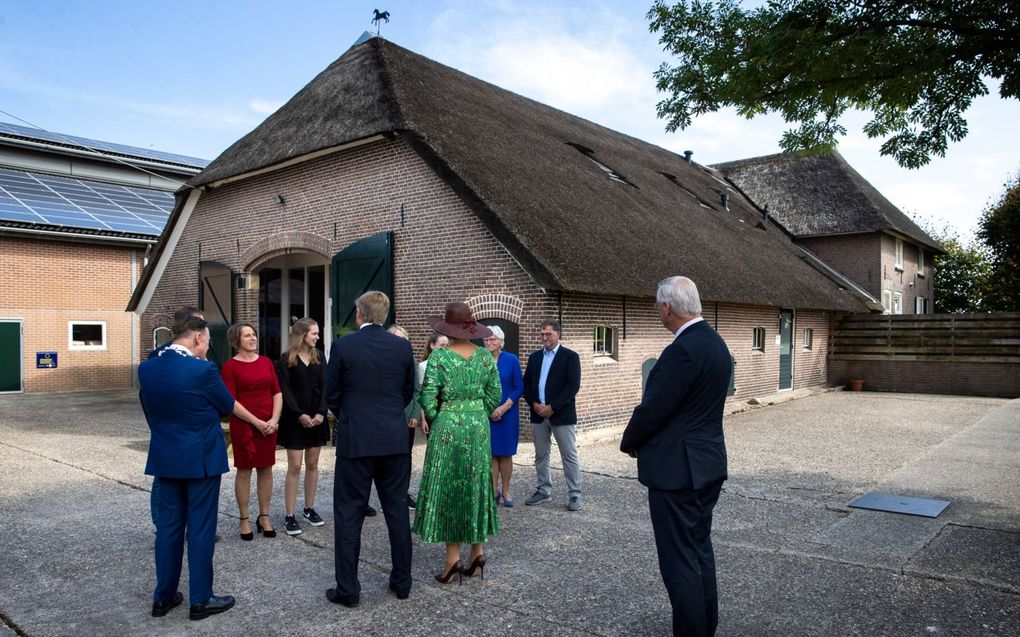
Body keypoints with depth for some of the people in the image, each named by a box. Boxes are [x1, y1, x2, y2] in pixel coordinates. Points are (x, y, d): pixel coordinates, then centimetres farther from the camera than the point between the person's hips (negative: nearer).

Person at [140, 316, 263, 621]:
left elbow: (149, 410, 11)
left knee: (168, 524, 14)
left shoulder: (146, 368, 0)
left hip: (165, 457, 6)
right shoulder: (202, 369, -17)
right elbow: (228, 404, -2)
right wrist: (258, 422, 15)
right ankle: (200, 599, 12)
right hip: (201, 457, -6)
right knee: (201, 527, 3)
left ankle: (164, 597, 23)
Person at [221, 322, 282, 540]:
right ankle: (244, 520, 14)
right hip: (243, 426, -4)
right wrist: (256, 422, -14)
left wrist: (274, 419, -7)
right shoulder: (230, 366, -4)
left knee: (266, 469, 8)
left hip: (269, 425, 4)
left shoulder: (266, 362, 8)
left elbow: (277, 393, 7)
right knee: (244, 470, 4)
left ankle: (264, 517, 19)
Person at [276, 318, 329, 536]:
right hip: (294, 418, -4)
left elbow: (324, 387, 2)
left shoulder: (319, 357, 8)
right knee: (294, 466, -3)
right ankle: (289, 515, 4)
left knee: (312, 464, 9)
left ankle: (309, 509, 20)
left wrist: (320, 413, -11)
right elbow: (285, 390, -8)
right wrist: (300, 415, -16)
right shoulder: (286, 360, -3)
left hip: (317, 417, 4)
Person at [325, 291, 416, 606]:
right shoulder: (402, 346, 0)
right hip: (395, 440, 3)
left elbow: (331, 395, 1)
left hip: (355, 439, -3)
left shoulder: (342, 345, -7)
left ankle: (348, 589, 11)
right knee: (397, 511, 12)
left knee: (349, 514, 6)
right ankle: (402, 582, 21)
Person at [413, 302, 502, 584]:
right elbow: (494, 395, 3)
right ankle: (477, 553, 17)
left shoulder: (439, 356, -12)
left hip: (448, 428, -4)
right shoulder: (485, 356, 0)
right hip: (479, 428, 4)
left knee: (447, 488, 6)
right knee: (476, 486, 13)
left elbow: (428, 399, -12)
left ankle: (453, 558, 7)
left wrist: (433, 422, 5)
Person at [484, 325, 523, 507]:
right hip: (486, 415, 1)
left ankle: (506, 490, 16)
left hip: (507, 414, -1)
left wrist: (503, 408, -12)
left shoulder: (511, 360, -3)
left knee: (505, 453, 5)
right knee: (491, 453, 4)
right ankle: (494, 489, 15)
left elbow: (519, 388, -3)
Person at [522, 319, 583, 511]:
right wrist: (534, 404, -6)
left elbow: (573, 386, -13)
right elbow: (526, 384, 11)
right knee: (541, 455, 12)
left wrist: (552, 407, -16)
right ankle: (543, 490, 24)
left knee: (570, 456, -1)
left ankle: (574, 494, 8)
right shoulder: (534, 357, 12)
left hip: (562, 414, -5)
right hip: (538, 414, 5)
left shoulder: (570, 356, -4)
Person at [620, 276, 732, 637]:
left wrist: (628, 442, 0)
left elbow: (652, 409, -19)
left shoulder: (682, 350, -22)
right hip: (708, 464, 10)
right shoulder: (715, 343, 9)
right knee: (700, 551, 20)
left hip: (677, 469, -10)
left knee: (679, 561, 0)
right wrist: (642, 438, 14)